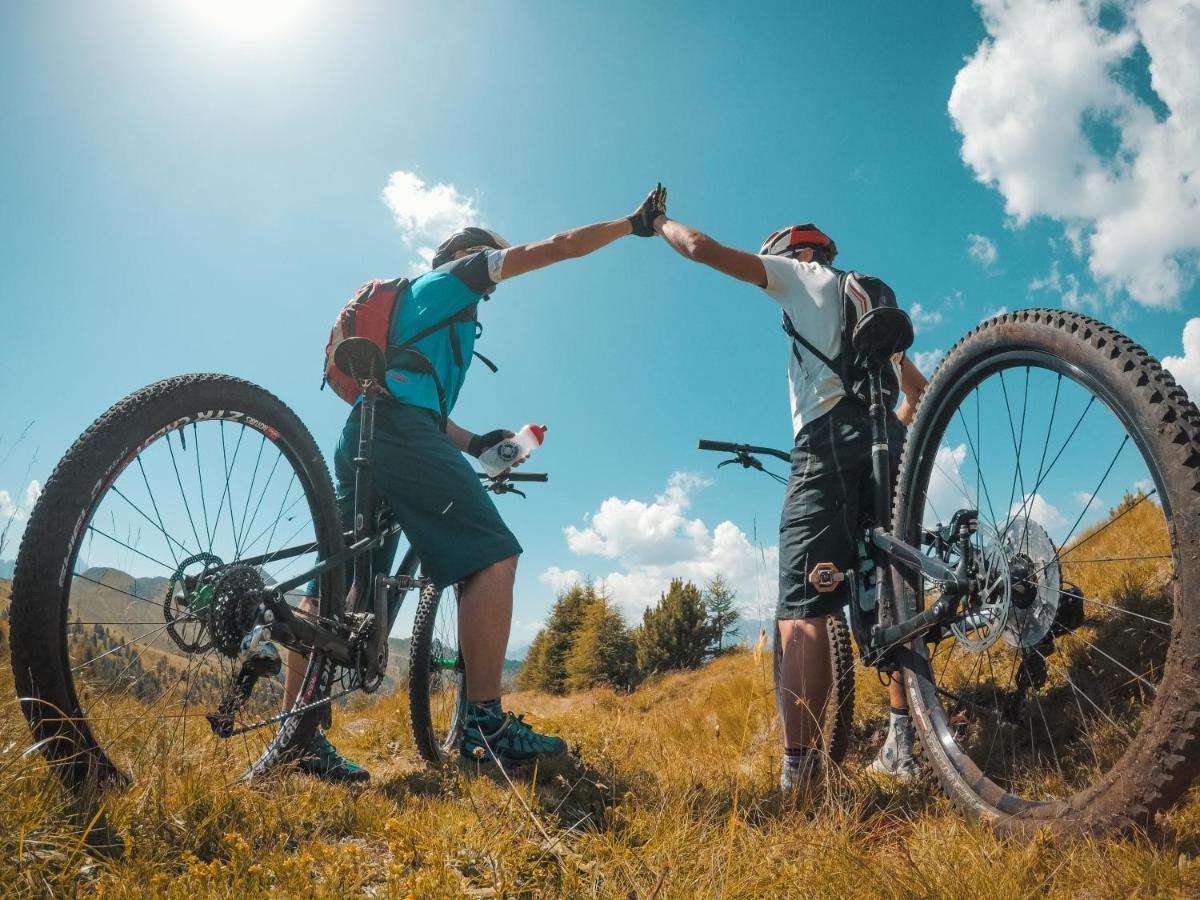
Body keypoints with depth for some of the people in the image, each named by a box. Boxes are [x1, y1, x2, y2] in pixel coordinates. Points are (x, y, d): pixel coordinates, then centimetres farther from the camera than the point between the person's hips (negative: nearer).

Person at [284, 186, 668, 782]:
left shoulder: (417, 298, 38)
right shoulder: (457, 273, 15)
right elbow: (553, 248, 10)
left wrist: (473, 442, 23)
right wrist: (634, 223, 17)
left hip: (364, 431, 10)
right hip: (403, 428, -10)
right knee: (493, 555, -14)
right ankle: (485, 726, -20)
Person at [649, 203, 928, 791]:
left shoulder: (801, 274, 15)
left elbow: (703, 249, 9)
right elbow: (919, 390, 33)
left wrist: (658, 222, 27)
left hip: (831, 438, -7)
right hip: (886, 441, 8)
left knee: (801, 607, -15)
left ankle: (799, 764, -23)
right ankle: (903, 742, 3)